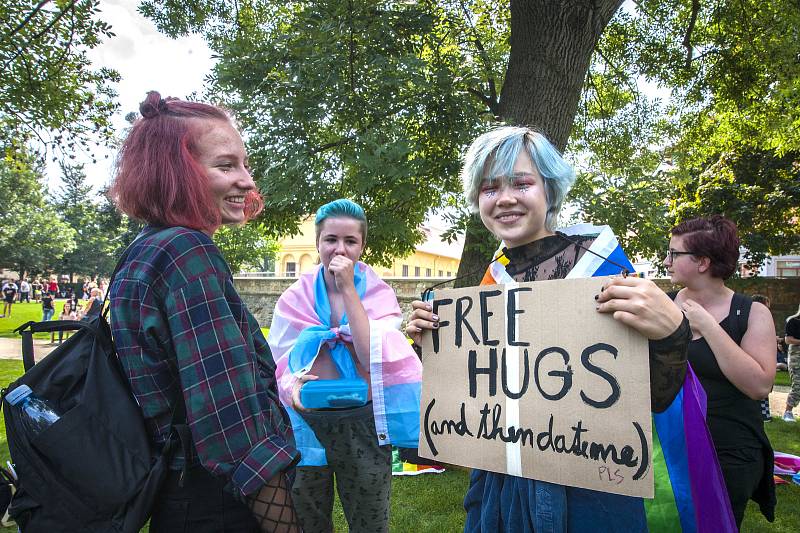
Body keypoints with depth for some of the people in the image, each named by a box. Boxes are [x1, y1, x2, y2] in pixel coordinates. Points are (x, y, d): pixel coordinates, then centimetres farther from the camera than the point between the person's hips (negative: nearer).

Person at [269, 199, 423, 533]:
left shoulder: (379, 295, -2)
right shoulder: (295, 298, 1)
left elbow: (374, 359, -18)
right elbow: (279, 366, -1)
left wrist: (348, 290, -17)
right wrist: (292, 386, -24)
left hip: (363, 426, -1)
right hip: (306, 424, 1)